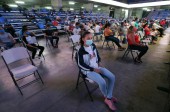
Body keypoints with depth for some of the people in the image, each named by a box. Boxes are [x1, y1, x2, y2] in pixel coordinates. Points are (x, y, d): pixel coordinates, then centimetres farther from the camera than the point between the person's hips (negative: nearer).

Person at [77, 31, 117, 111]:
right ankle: (107, 97, 12)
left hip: (97, 67, 7)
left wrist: (99, 62, 4)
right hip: (88, 70, -7)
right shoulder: (81, 50, -17)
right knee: (102, 82, -25)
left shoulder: (93, 45, 2)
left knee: (112, 77, -6)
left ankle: (108, 99, 7)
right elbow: (80, 64, -18)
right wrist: (93, 69, -18)